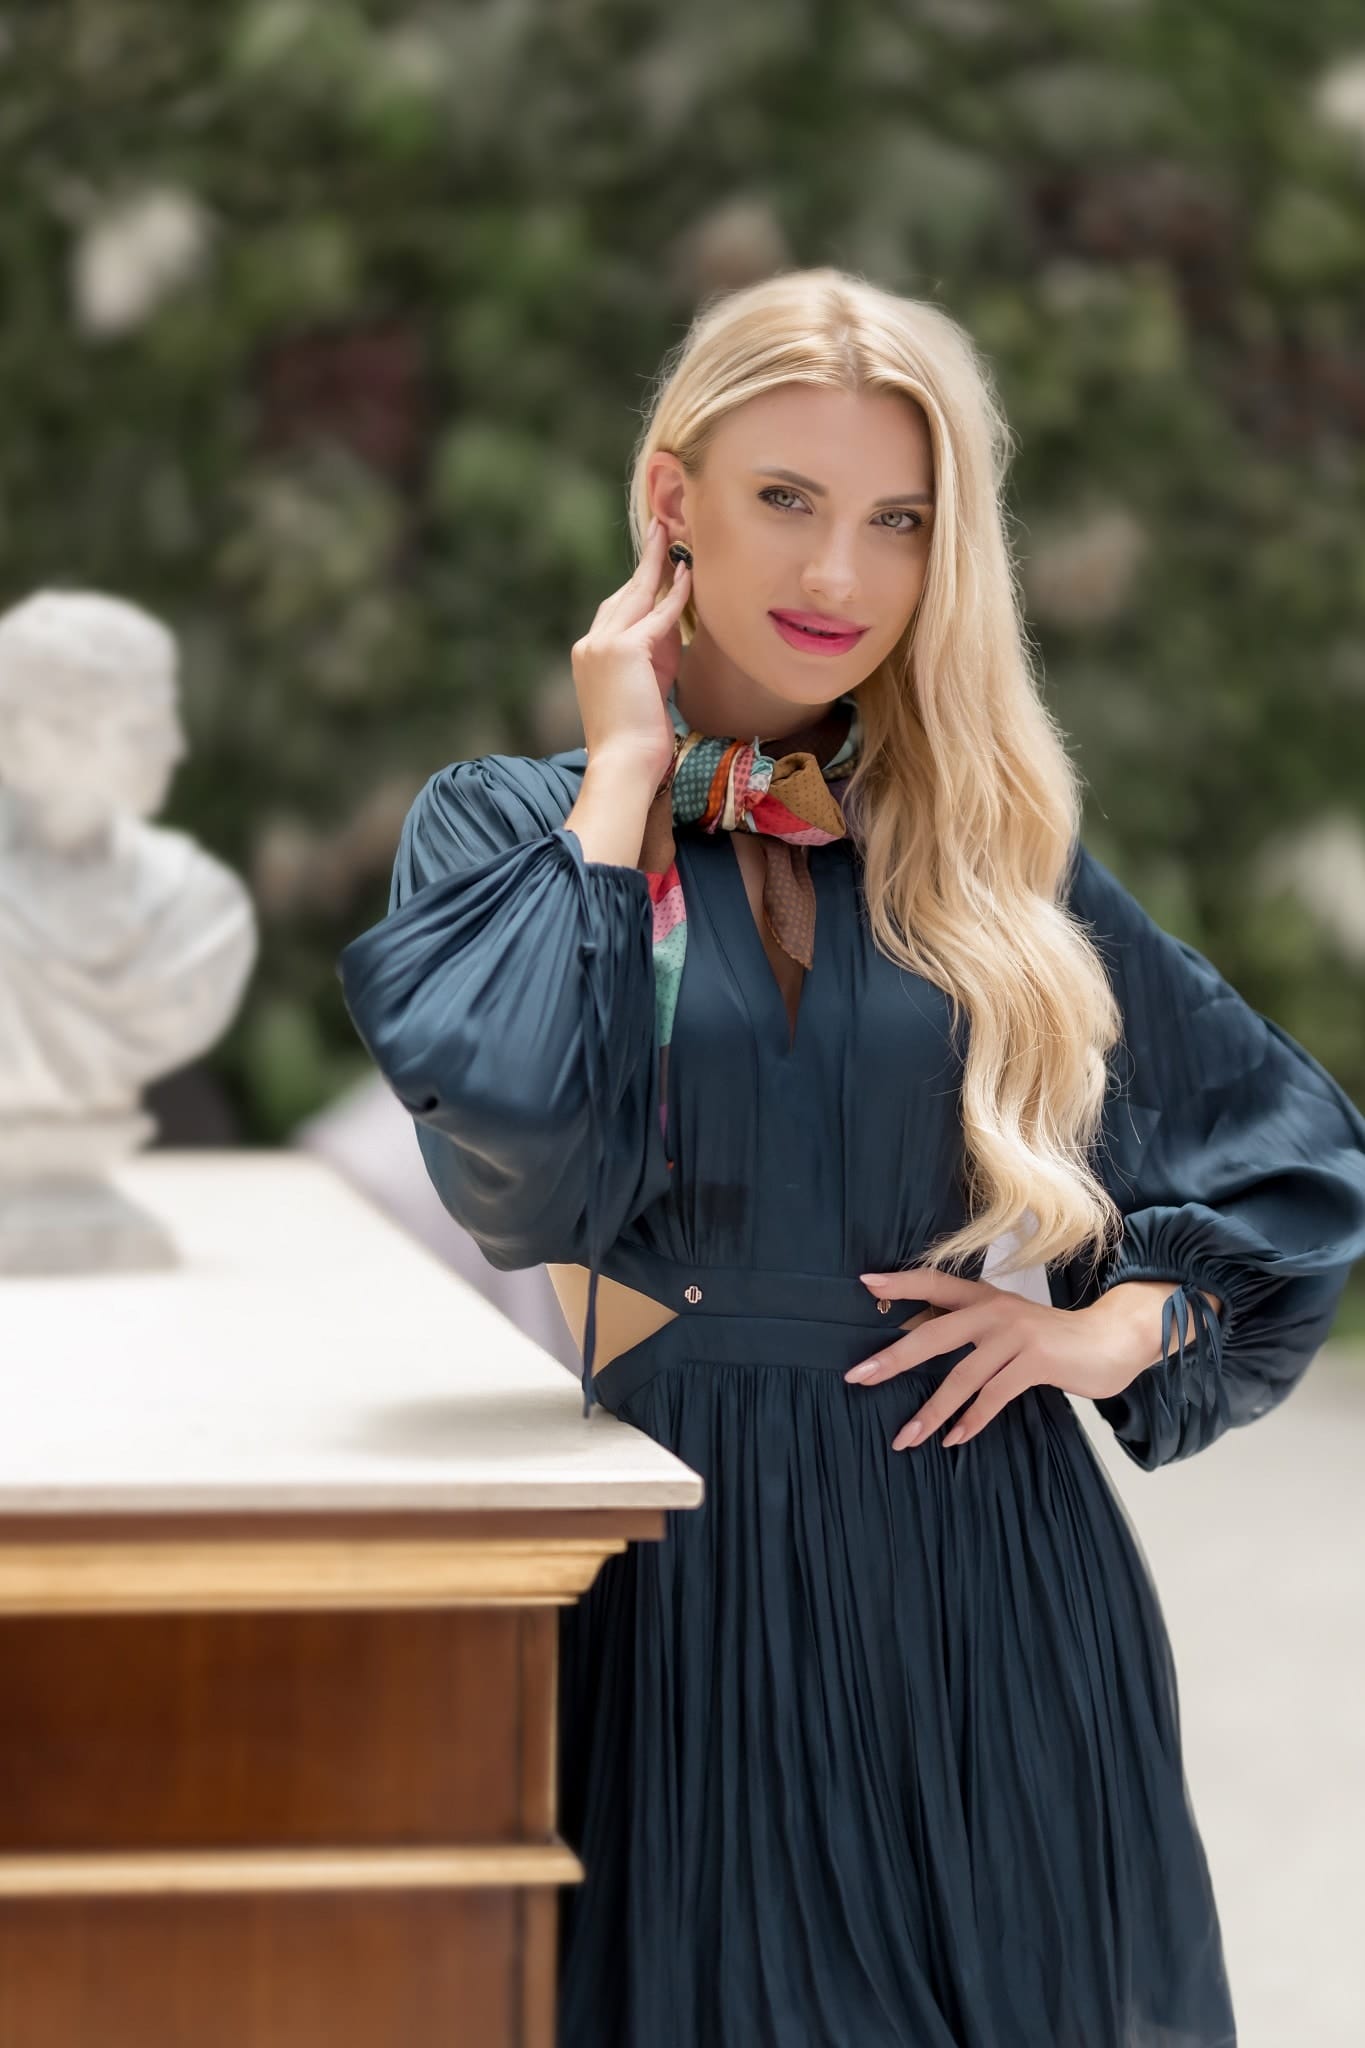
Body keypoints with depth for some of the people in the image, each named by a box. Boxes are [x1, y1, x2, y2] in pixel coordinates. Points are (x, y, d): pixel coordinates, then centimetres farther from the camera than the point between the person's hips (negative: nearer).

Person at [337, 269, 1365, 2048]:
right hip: (691, 1554, -2)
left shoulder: (991, 846, 7)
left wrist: (1120, 1324, -2)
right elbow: (522, 1164, -20)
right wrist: (624, 781, -11)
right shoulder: (506, 825, 1)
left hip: (987, 1562, 2)